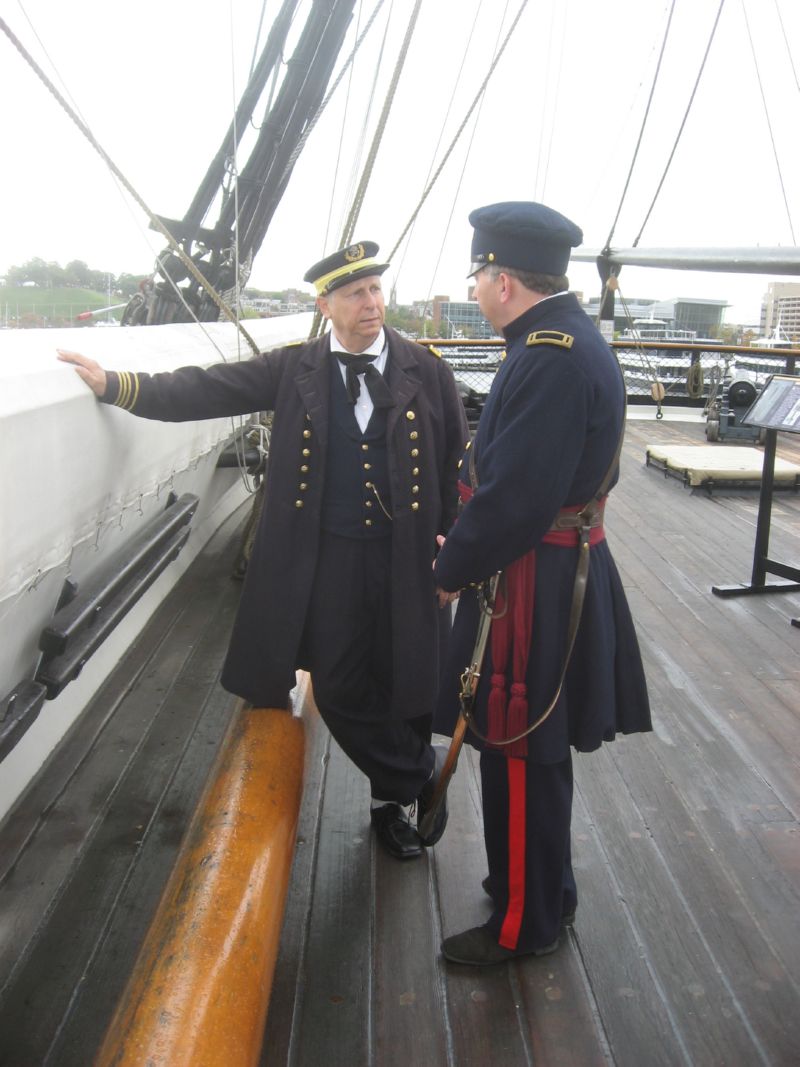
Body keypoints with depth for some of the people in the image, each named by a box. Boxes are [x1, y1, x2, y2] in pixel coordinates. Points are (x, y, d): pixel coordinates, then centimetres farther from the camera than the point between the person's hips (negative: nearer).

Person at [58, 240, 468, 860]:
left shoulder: (425, 370, 1)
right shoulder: (294, 369, 3)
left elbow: (459, 461, 4)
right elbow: (210, 391, -4)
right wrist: (115, 385, -14)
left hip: (409, 556, -1)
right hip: (326, 558, 1)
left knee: (408, 685, 8)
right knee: (340, 690, 7)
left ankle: (394, 796, 36)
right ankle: (422, 774, 31)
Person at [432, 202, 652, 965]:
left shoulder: (552, 357, -22)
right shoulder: (566, 340, 10)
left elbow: (516, 495, -26)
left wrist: (453, 569, -11)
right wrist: (467, 546, 12)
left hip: (534, 587, -10)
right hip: (556, 569, 10)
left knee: (521, 759, 5)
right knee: (531, 753, 22)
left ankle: (523, 923, 25)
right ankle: (542, 888, 42)